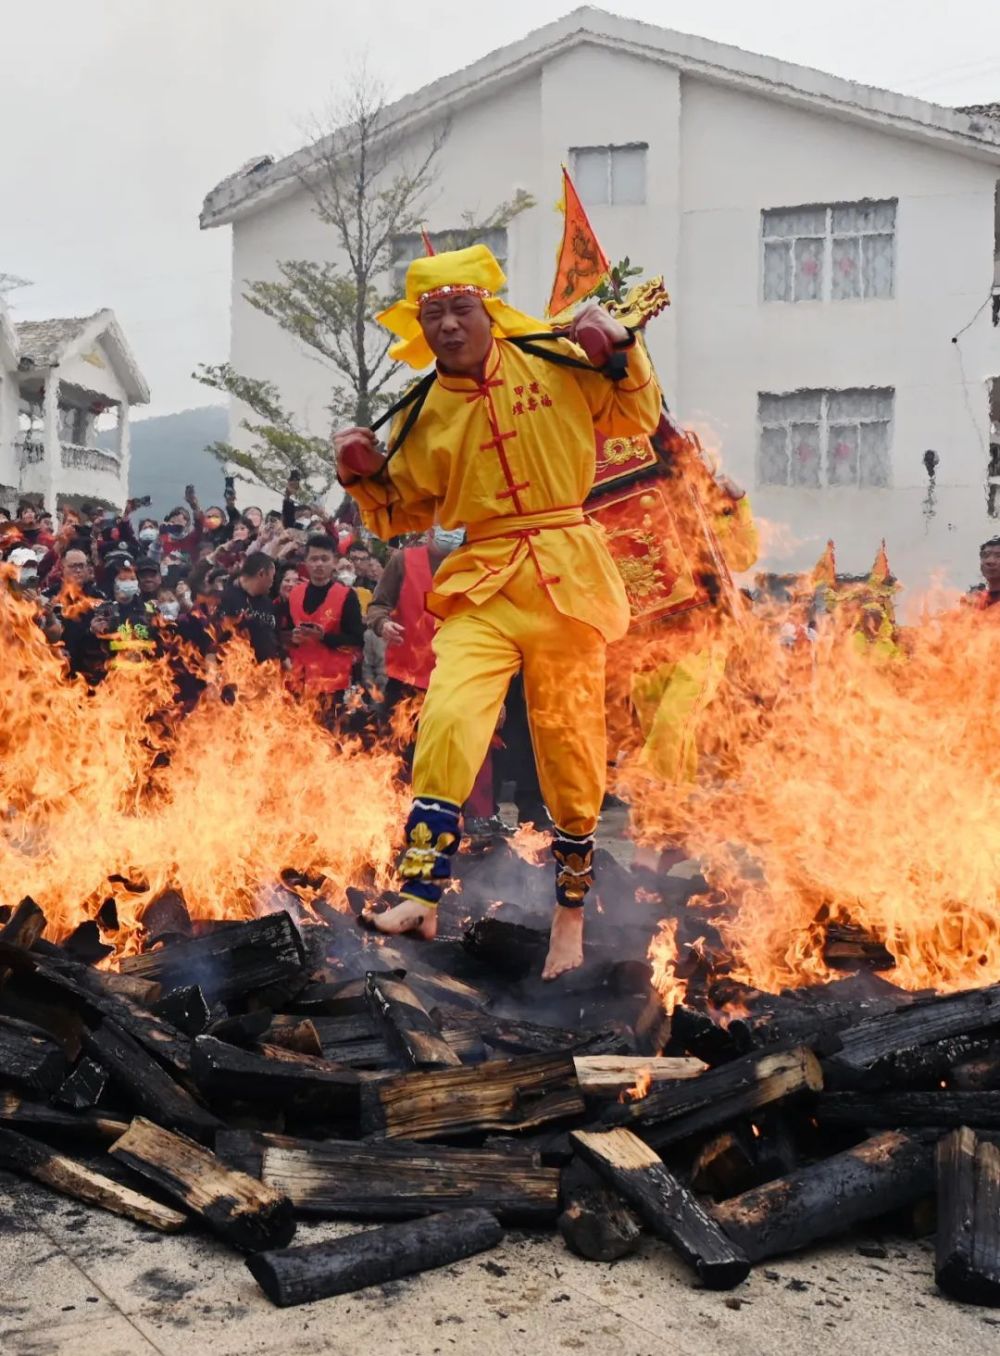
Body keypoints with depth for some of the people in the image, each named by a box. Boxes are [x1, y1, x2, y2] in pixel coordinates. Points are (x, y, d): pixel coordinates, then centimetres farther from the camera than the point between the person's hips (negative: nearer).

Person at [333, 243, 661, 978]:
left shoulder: (553, 363, 1)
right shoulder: (423, 414, 3)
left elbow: (638, 416, 12)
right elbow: (403, 514, 11)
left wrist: (621, 350, -3)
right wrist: (364, 474, -6)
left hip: (568, 579, 0)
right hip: (482, 586, 0)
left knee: (571, 751, 8)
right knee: (448, 718, -24)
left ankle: (571, 915, 27)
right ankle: (422, 894, -13)